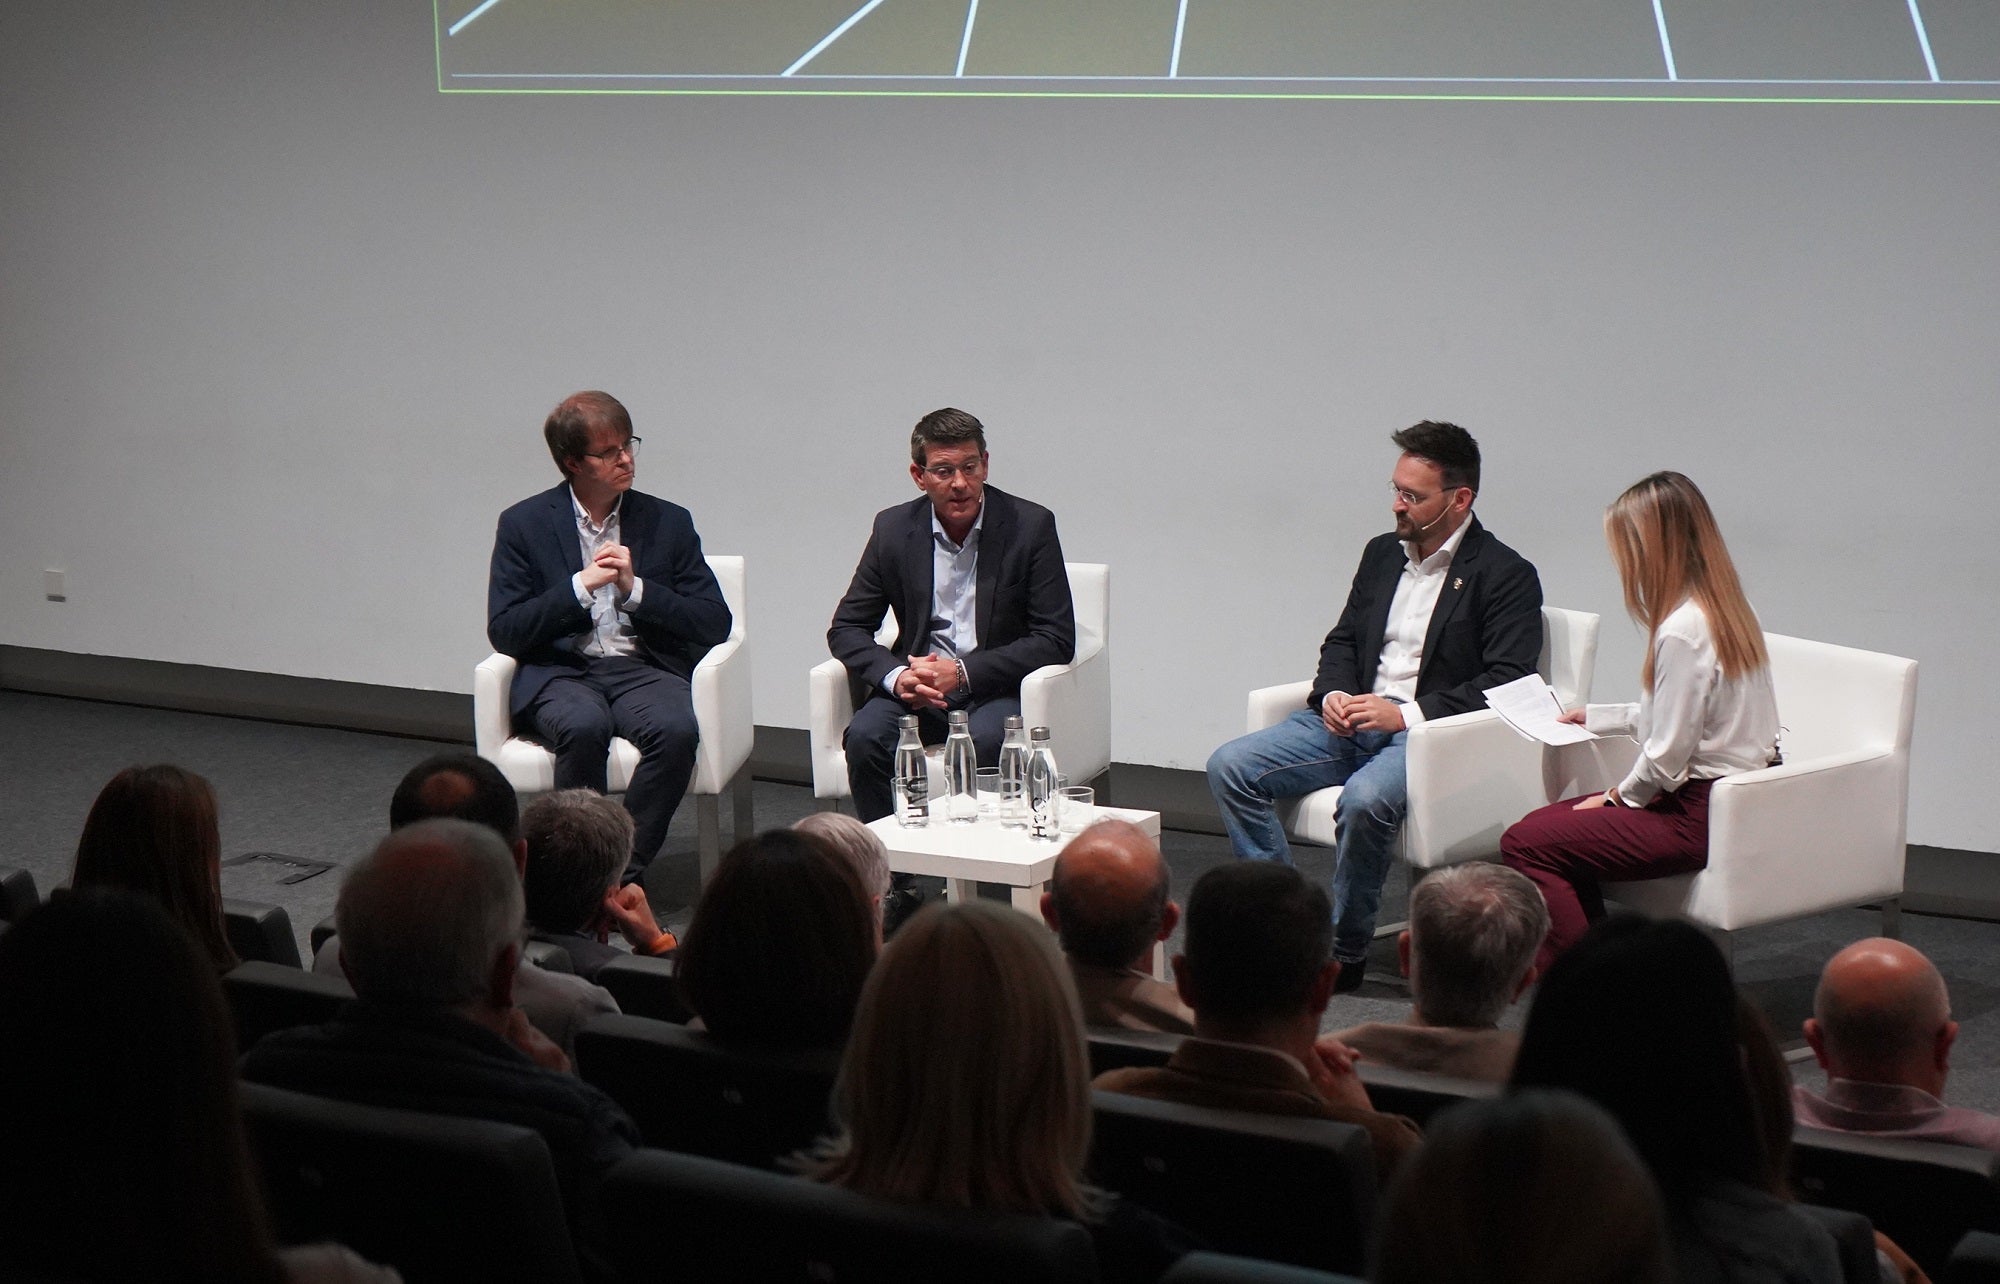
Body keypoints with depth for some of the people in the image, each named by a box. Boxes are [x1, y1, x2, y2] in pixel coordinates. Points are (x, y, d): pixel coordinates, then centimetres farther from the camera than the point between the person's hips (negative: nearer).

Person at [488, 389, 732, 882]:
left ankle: (623, 873, -22)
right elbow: (504, 633, -1)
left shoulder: (668, 523, 10)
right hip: (560, 673, -1)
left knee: (677, 728, -33)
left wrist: (635, 589, -9)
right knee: (583, 726, -36)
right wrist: (581, 586, -12)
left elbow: (714, 625, 5)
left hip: (643, 670, 1)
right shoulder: (524, 524, 6)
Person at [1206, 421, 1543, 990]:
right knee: (1230, 766, -13)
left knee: (1365, 797, -38)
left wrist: (1406, 713, -19)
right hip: (1351, 720, 7)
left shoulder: (1506, 576, -4)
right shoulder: (1383, 553, 17)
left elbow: (1508, 682, -12)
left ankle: (1344, 951, -18)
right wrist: (1333, 695, -1)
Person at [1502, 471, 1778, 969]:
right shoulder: (1724, 610, 8)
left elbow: (1666, 757, -20)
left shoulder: (1683, 632, -22)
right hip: (1734, 796, 10)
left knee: (1525, 843, -9)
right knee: (1548, 821, 14)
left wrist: (1620, 797, -2)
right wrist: (1596, 717, 28)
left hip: (1700, 815, -10)